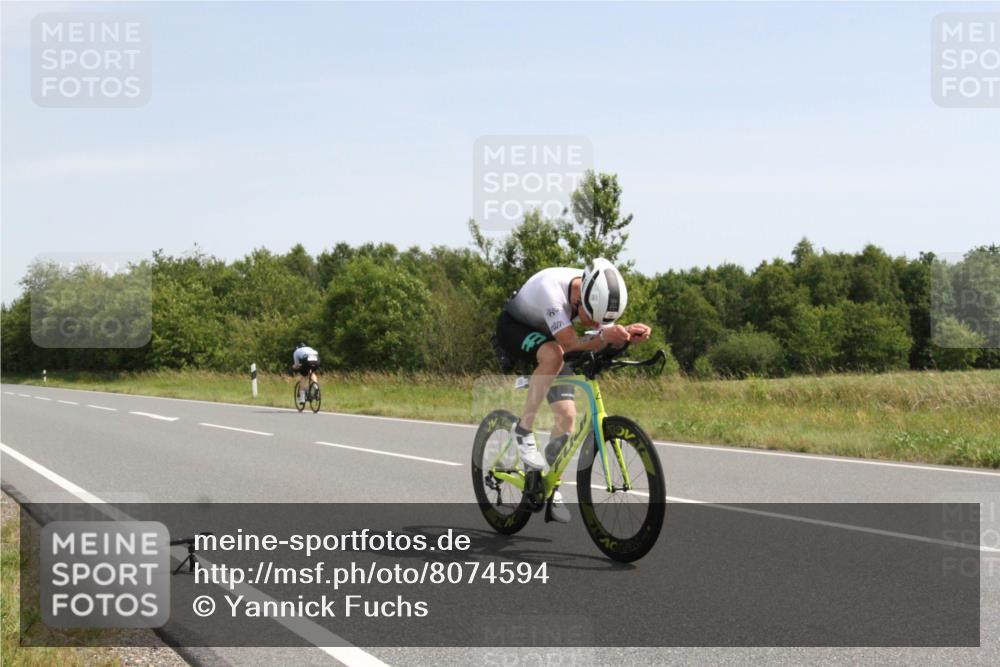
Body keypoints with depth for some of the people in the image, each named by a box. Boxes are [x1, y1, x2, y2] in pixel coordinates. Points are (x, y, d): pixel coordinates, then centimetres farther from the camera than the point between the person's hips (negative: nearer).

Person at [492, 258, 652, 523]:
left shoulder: (599, 291, -22)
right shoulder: (551, 287, -40)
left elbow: (607, 331, -19)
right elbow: (570, 343, -41)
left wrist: (628, 333, -40)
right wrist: (604, 336, -56)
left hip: (548, 337, 6)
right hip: (514, 329, -6)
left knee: (567, 414, -5)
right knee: (553, 353, -39)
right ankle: (524, 430, -24)